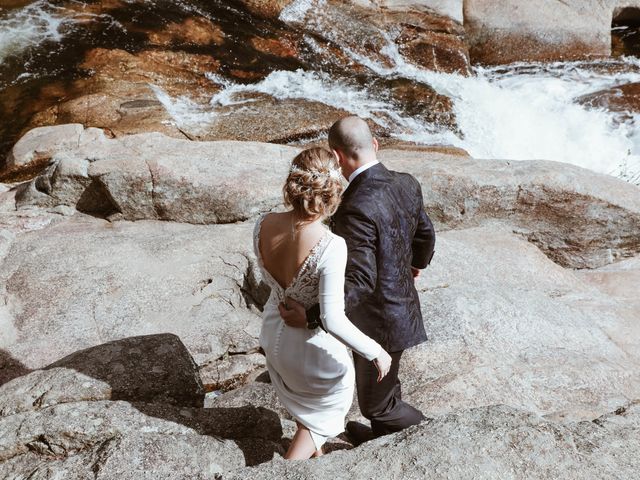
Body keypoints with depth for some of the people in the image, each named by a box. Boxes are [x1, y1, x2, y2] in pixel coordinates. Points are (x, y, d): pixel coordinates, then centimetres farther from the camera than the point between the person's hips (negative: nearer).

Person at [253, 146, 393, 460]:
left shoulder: (263, 225, -19)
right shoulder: (331, 246, -36)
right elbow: (333, 320, -31)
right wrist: (375, 352, -18)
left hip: (274, 334, 6)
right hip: (313, 344, -6)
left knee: (302, 402, 35)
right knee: (325, 406, 28)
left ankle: (311, 449, 62)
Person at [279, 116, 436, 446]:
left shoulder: (357, 208, -32)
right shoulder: (407, 184, -5)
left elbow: (360, 281, -34)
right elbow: (425, 234, 11)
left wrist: (311, 316, -31)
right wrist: (417, 263, 31)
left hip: (376, 322, -9)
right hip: (401, 304, 9)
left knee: (377, 401, 16)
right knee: (383, 389, 30)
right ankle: (382, 435, 52)